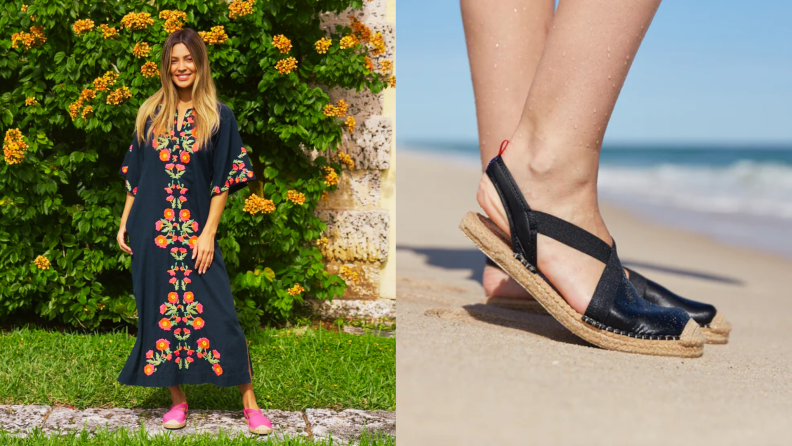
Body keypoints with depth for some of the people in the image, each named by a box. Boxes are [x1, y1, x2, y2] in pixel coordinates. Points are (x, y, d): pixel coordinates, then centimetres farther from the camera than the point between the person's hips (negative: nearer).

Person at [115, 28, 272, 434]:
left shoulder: (218, 116, 0)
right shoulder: (150, 113, 8)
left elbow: (224, 180, -3)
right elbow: (135, 174, 12)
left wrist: (208, 233, -9)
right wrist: (125, 223, 8)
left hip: (195, 231, -3)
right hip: (152, 230, 3)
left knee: (218, 314, -6)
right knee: (160, 310, 6)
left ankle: (249, 403, 4)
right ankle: (177, 399, 20)